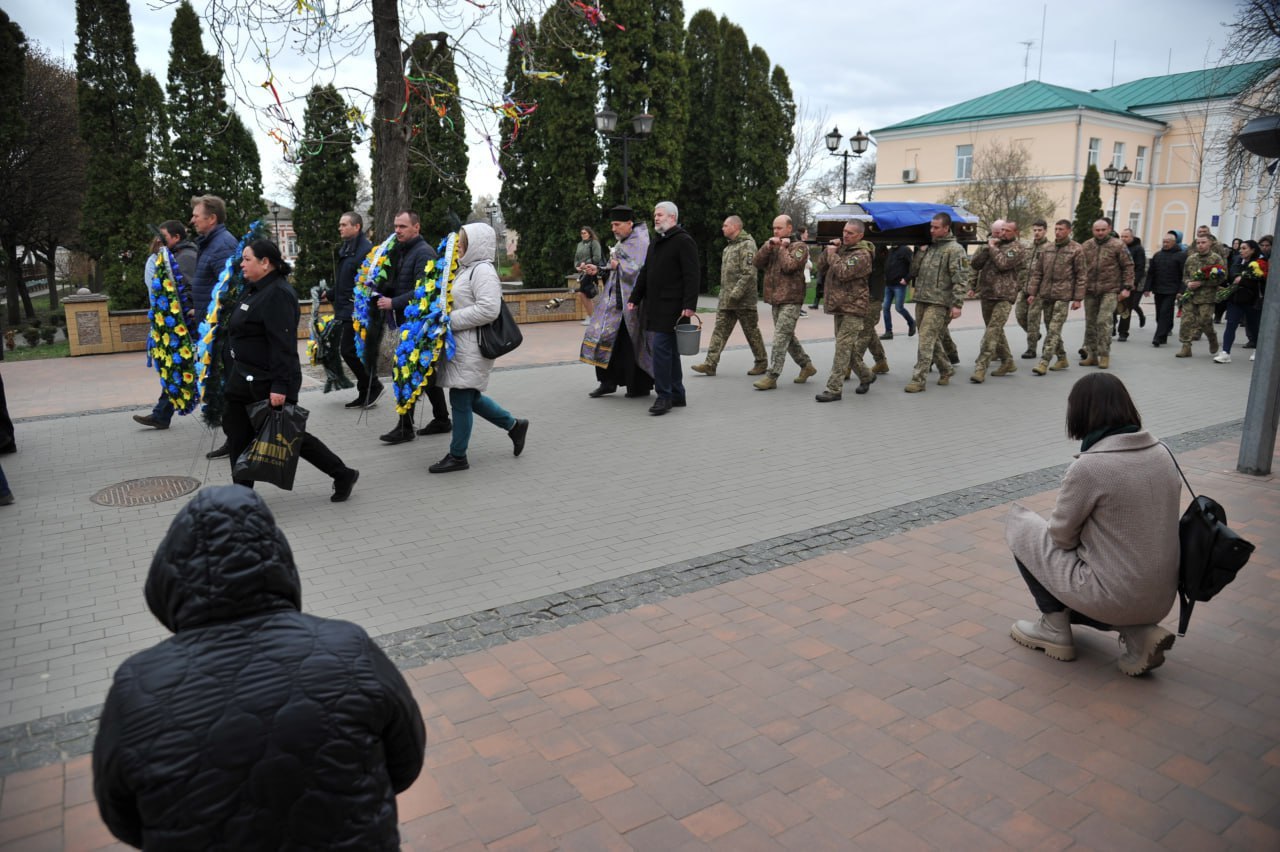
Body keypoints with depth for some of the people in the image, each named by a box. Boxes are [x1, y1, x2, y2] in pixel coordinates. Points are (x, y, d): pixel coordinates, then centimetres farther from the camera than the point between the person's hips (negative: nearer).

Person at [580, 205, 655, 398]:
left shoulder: (640, 242, -12)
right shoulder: (622, 243, 15)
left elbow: (639, 270, -22)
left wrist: (618, 265, -11)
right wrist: (599, 270, 4)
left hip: (631, 304, -9)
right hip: (616, 302, 9)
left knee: (632, 344, -1)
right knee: (607, 338, 7)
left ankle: (640, 387, 12)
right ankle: (608, 382, 16)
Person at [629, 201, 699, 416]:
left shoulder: (684, 241, -7)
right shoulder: (655, 243, 21)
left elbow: (691, 276, -14)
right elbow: (645, 273, 24)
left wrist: (689, 304, -22)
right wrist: (634, 299, 19)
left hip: (671, 308, -8)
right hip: (653, 307, 9)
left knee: (661, 348, -12)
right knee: (669, 351, 11)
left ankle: (664, 396, -5)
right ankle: (677, 396, 18)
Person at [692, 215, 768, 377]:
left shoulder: (747, 245, -11)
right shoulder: (729, 246, 18)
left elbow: (749, 273, -20)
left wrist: (736, 294, -24)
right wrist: (725, 294, 16)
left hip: (743, 300, -8)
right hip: (726, 300, 8)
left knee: (752, 332, 3)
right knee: (720, 330, 3)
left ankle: (762, 363, 17)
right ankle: (710, 364, 1)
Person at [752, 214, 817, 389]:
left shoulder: (799, 247, -4)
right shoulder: (772, 246, 16)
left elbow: (789, 266, -20)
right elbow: (756, 262, 2)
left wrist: (783, 248, -7)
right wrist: (769, 245, -9)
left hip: (790, 300, -8)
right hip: (776, 299, 8)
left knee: (780, 337, -13)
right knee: (787, 336, 15)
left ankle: (772, 376, -13)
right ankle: (806, 366, 30)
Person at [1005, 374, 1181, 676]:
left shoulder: (1088, 467, -21)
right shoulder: (1162, 452, 0)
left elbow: (1061, 536, -8)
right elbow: (1146, 523, 11)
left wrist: (1084, 538, 14)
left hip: (1113, 597, -7)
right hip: (1161, 598, 7)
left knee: (1021, 525, 9)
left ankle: (1055, 630, 15)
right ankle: (1139, 632, 10)